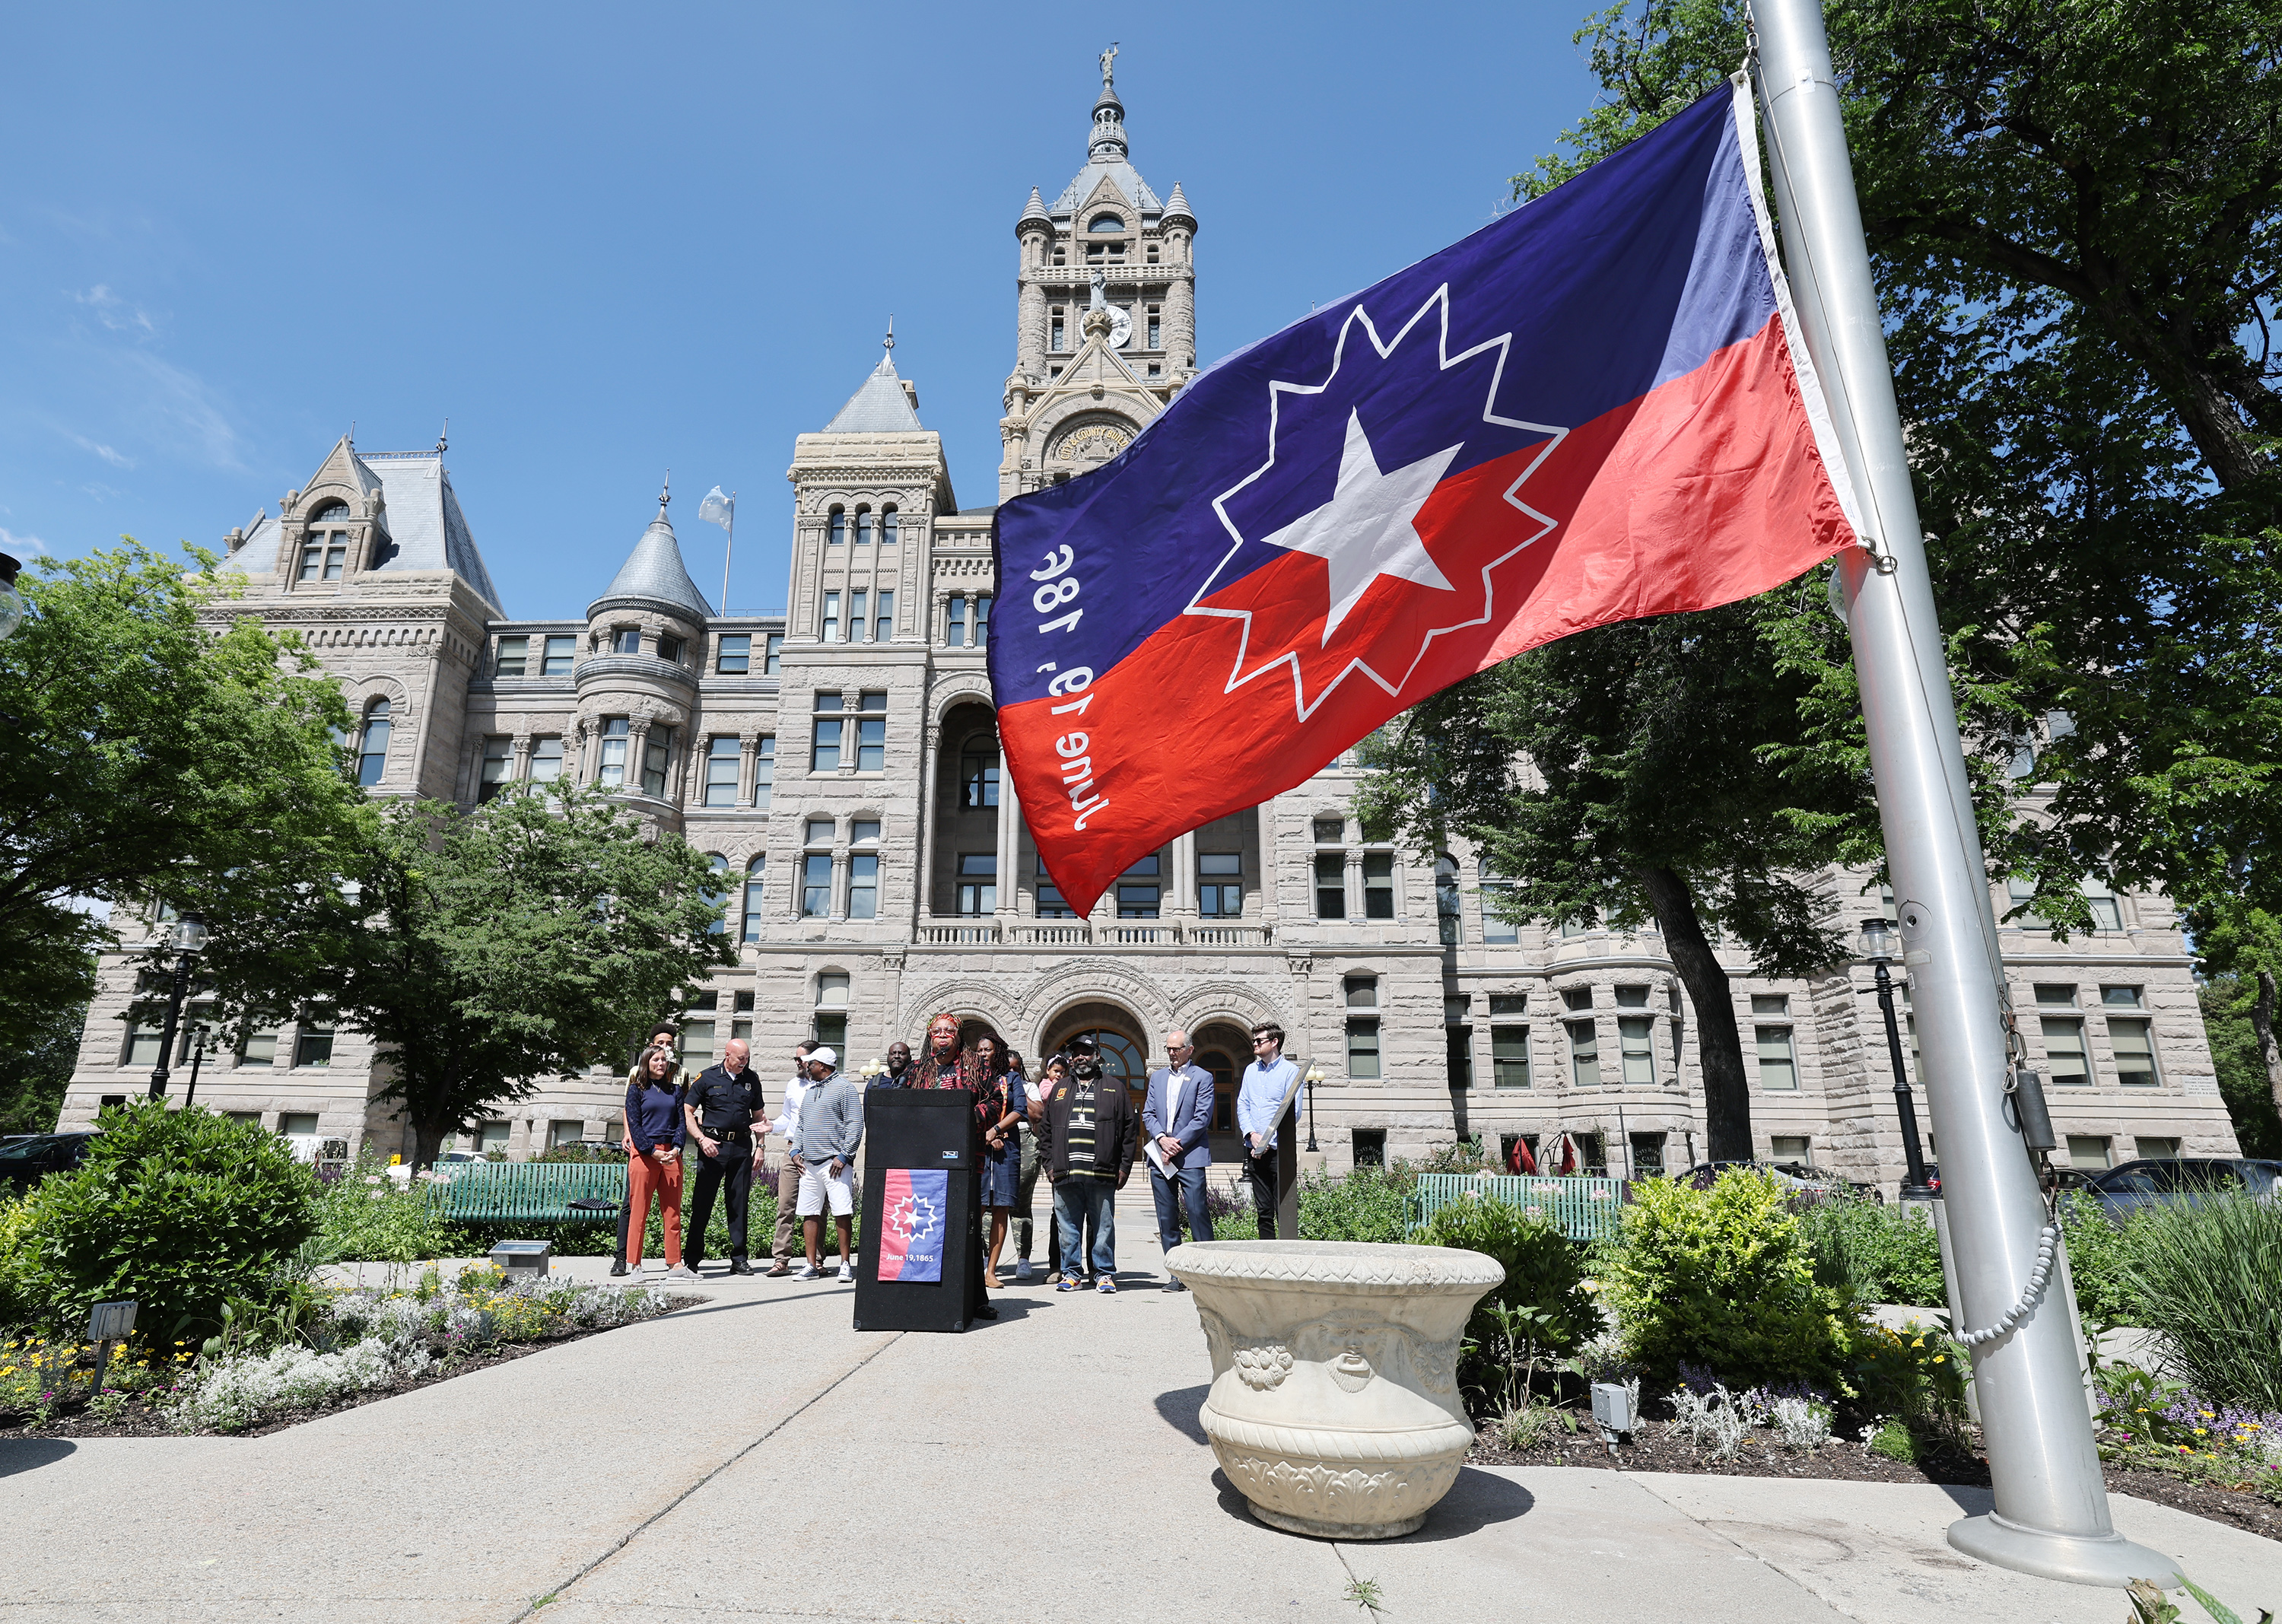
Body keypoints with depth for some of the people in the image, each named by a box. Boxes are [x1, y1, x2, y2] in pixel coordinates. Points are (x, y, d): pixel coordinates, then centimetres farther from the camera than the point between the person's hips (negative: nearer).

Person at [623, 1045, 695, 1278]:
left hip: (671, 1153, 4)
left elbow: (681, 1121, 10)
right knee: (639, 1210, -2)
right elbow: (634, 1124, -3)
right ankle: (634, 1264, 7)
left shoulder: (673, 1090, 15)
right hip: (644, 1153, -4)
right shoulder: (637, 1089, 4)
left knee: (673, 1211, 3)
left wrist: (676, 1149, -7)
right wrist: (654, 1152, -12)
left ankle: (675, 1264, 6)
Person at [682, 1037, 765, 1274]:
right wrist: (702, 1139, -12)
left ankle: (739, 1259, 12)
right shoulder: (707, 1077, 1)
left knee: (739, 1203, 5)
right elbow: (687, 1112, 1)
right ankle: (692, 1258, 11)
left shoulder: (751, 1079, 11)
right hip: (713, 1146, -3)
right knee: (702, 1202, 0)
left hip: (742, 1147, 3)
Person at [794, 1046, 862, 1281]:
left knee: (842, 1213, -6)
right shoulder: (809, 1090, 21)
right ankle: (813, 1265, 12)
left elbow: (856, 1125, -7)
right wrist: (796, 1151, 13)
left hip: (834, 1162, -7)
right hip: (809, 1163, 7)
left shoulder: (844, 1088, -1)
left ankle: (846, 1264, 2)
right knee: (809, 1214, 5)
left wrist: (843, 1155, -14)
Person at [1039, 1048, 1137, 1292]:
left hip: (1102, 1174, -2)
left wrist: (1124, 1167, 0)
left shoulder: (1114, 1088, 10)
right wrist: (1049, 1165, 8)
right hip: (1065, 1175, 2)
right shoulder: (1059, 1090, 18)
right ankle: (1071, 1273, 17)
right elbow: (1045, 1132, 18)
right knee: (1068, 1228, 6)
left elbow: (1130, 1129, 6)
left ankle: (1105, 1274, 12)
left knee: (1103, 1227, 2)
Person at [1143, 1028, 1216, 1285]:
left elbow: (1202, 1118, -6)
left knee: (1197, 1213, -8)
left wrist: (1177, 1144, -11)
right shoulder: (1157, 1077, 16)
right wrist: (1162, 1139, -6)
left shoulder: (1202, 1078, 1)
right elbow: (1148, 1114, 11)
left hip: (1190, 1156, -5)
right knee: (1167, 1218, 6)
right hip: (1160, 1158, 5)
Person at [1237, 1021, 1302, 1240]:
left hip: (1279, 1150, -5)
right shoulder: (1250, 1070, 15)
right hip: (1254, 1151, 5)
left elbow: (1293, 1111, -8)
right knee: (1263, 1210, 9)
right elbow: (1242, 1106, 12)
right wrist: (1252, 1134, -5)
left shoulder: (1291, 1071, -2)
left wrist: (1267, 1141, -13)